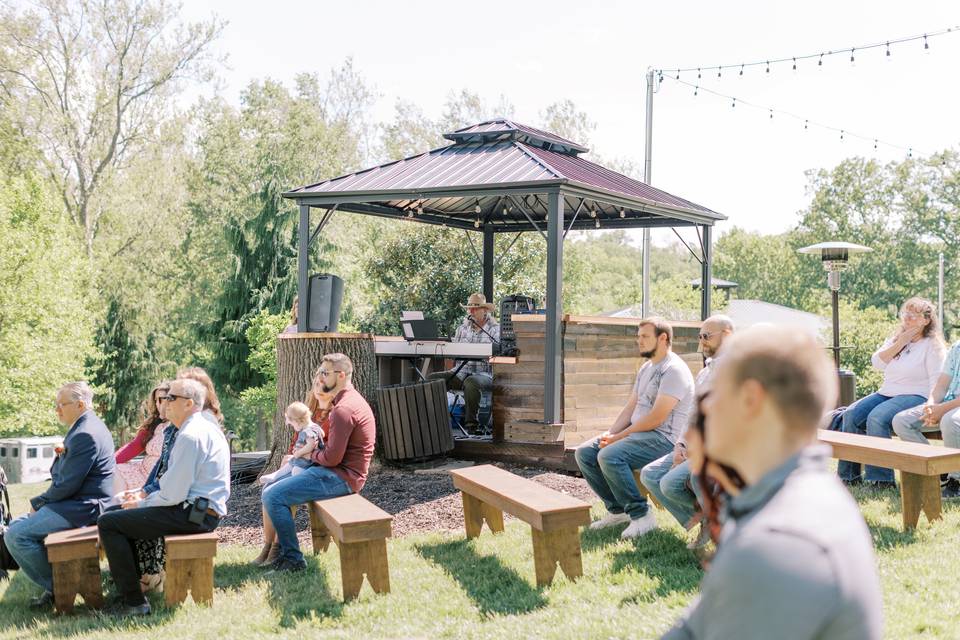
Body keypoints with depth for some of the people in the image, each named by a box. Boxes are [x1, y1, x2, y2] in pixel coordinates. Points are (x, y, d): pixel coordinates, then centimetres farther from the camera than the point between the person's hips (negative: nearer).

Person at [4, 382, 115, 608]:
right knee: (15, 527, 15)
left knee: (15, 535, -15)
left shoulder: (85, 435, -21)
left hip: (81, 508, -11)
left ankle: (56, 587, -2)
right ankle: (54, 583, 16)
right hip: (76, 502, 11)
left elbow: (67, 485, -22)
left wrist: (37, 502, -7)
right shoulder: (86, 427, 13)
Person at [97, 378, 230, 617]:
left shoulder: (190, 436, -18)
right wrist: (147, 496, 12)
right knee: (125, 514, 25)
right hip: (200, 510, 11)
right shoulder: (206, 427, 15)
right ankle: (136, 578, 29)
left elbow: (173, 494, -20)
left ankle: (133, 601, -8)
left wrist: (142, 504, -3)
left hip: (192, 514, -11)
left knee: (108, 523, -9)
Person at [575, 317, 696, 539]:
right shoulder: (646, 368, 17)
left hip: (663, 439, -10)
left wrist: (619, 437, -15)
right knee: (584, 453, -1)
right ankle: (617, 510, 7)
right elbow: (630, 408, 17)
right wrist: (610, 433, 0)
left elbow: (656, 418, -21)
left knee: (609, 456, -31)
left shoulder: (674, 370, -14)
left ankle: (641, 515, -18)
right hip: (637, 433, 10)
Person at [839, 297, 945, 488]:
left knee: (877, 417, -33)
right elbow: (877, 362, 5)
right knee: (850, 414, -15)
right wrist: (900, 344, -4)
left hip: (916, 397, -7)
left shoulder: (932, 345, -1)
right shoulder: (896, 338, 19)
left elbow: (937, 383, -9)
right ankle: (850, 475, -11)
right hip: (886, 393, 7)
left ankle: (880, 478, -28)